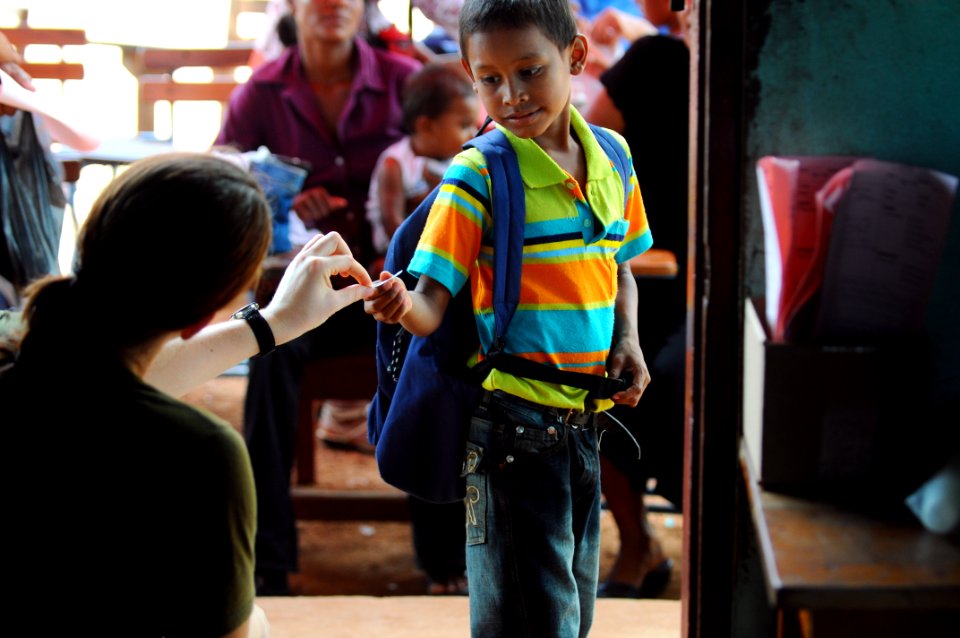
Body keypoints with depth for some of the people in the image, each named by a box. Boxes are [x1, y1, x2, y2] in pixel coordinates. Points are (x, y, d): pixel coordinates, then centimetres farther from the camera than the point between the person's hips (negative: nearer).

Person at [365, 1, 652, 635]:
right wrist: (403, 305, -36)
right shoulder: (479, 175, -11)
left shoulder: (611, 157, 6)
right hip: (514, 420, -6)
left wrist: (628, 340, 3)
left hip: (587, 417, 6)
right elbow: (433, 305, -14)